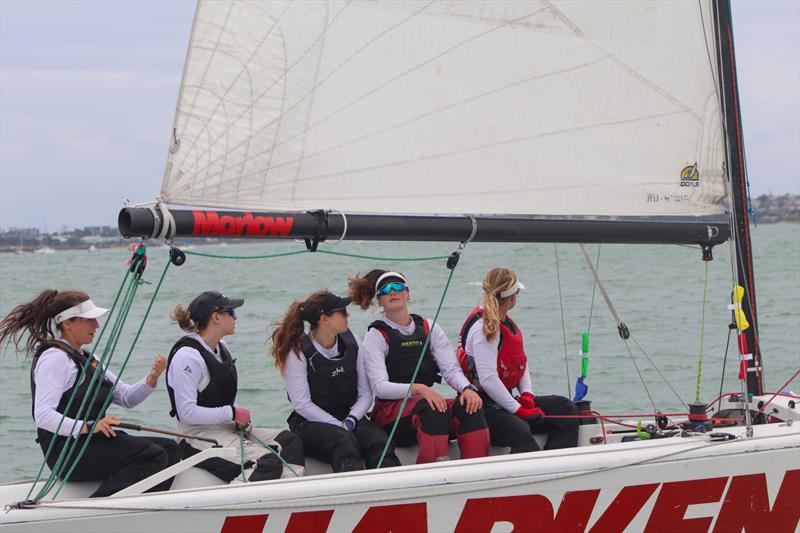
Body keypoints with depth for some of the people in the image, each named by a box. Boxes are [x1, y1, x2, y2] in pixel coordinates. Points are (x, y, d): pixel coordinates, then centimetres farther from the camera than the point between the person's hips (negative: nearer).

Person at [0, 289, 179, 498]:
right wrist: (86, 427, -30)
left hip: (92, 443, 9)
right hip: (68, 450, -9)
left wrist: (151, 378, -1)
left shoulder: (86, 359, 21)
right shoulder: (55, 358, -9)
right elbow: (43, 416, -20)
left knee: (169, 449, -1)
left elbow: (126, 398, 18)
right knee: (153, 456, -21)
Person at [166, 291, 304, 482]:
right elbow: (187, 412, -20)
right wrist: (233, 413, -15)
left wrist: (241, 419, 3)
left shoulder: (222, 349, 15)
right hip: (198, 436, -9)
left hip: (225, 428, 9)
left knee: (289, 440, -6)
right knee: (269, 462, -27)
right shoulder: (187, 356, -14)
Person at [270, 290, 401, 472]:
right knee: (344, 442, -36)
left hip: (351, 417, 4)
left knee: (379, 442, -28)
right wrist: (340, 427, -17)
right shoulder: (298, 351, -5)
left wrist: (350, 421, -12)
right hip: (310, 423, -4)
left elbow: (365, 394, 7)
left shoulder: (351, 343, 8)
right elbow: (302, 404, -11)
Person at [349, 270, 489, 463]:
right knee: (431, 407, -35)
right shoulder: (376, 336, 2)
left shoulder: (428, 329, 15)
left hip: (429, 402, 4)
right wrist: (418, 389, -27)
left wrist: (467, 388, -18)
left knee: (469, 405, -24)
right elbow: (379, 386, -11)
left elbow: (451, 369, 5)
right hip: (389, 414, -4)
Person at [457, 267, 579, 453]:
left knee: (565, 408, -2)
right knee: (520, 431, -36)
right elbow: (488, 379, -22)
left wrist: (527, 395, 2)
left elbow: (522, 364, 21)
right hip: (484, 407, -10)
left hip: (504, 400, 10)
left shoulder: (507, 324, 15)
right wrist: (518, 410, -18)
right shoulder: (483, 328, -15)